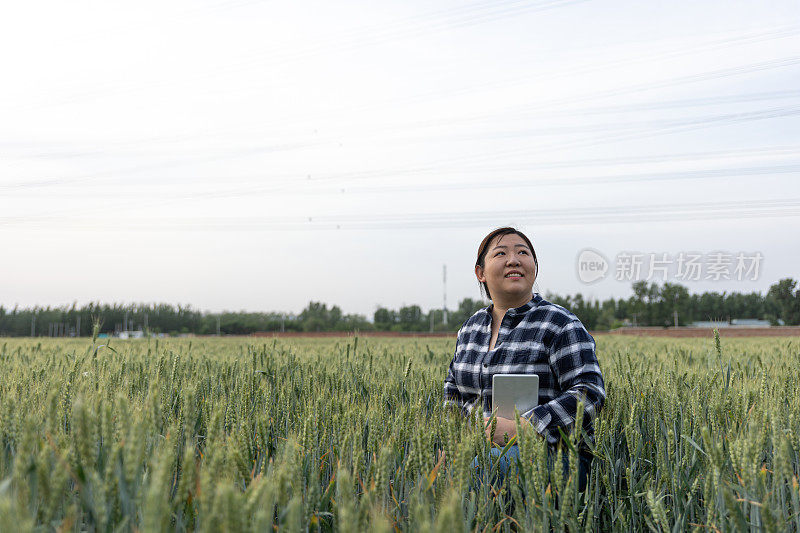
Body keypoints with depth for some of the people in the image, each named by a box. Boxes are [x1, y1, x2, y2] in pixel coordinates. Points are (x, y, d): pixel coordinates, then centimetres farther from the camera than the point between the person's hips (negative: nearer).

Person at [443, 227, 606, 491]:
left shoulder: (560, 324, -4)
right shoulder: (471, 327, 16)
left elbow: (590, 393, -14)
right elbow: (454, 387, 29)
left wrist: (521, 427, -24)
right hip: (485, 449, 5)